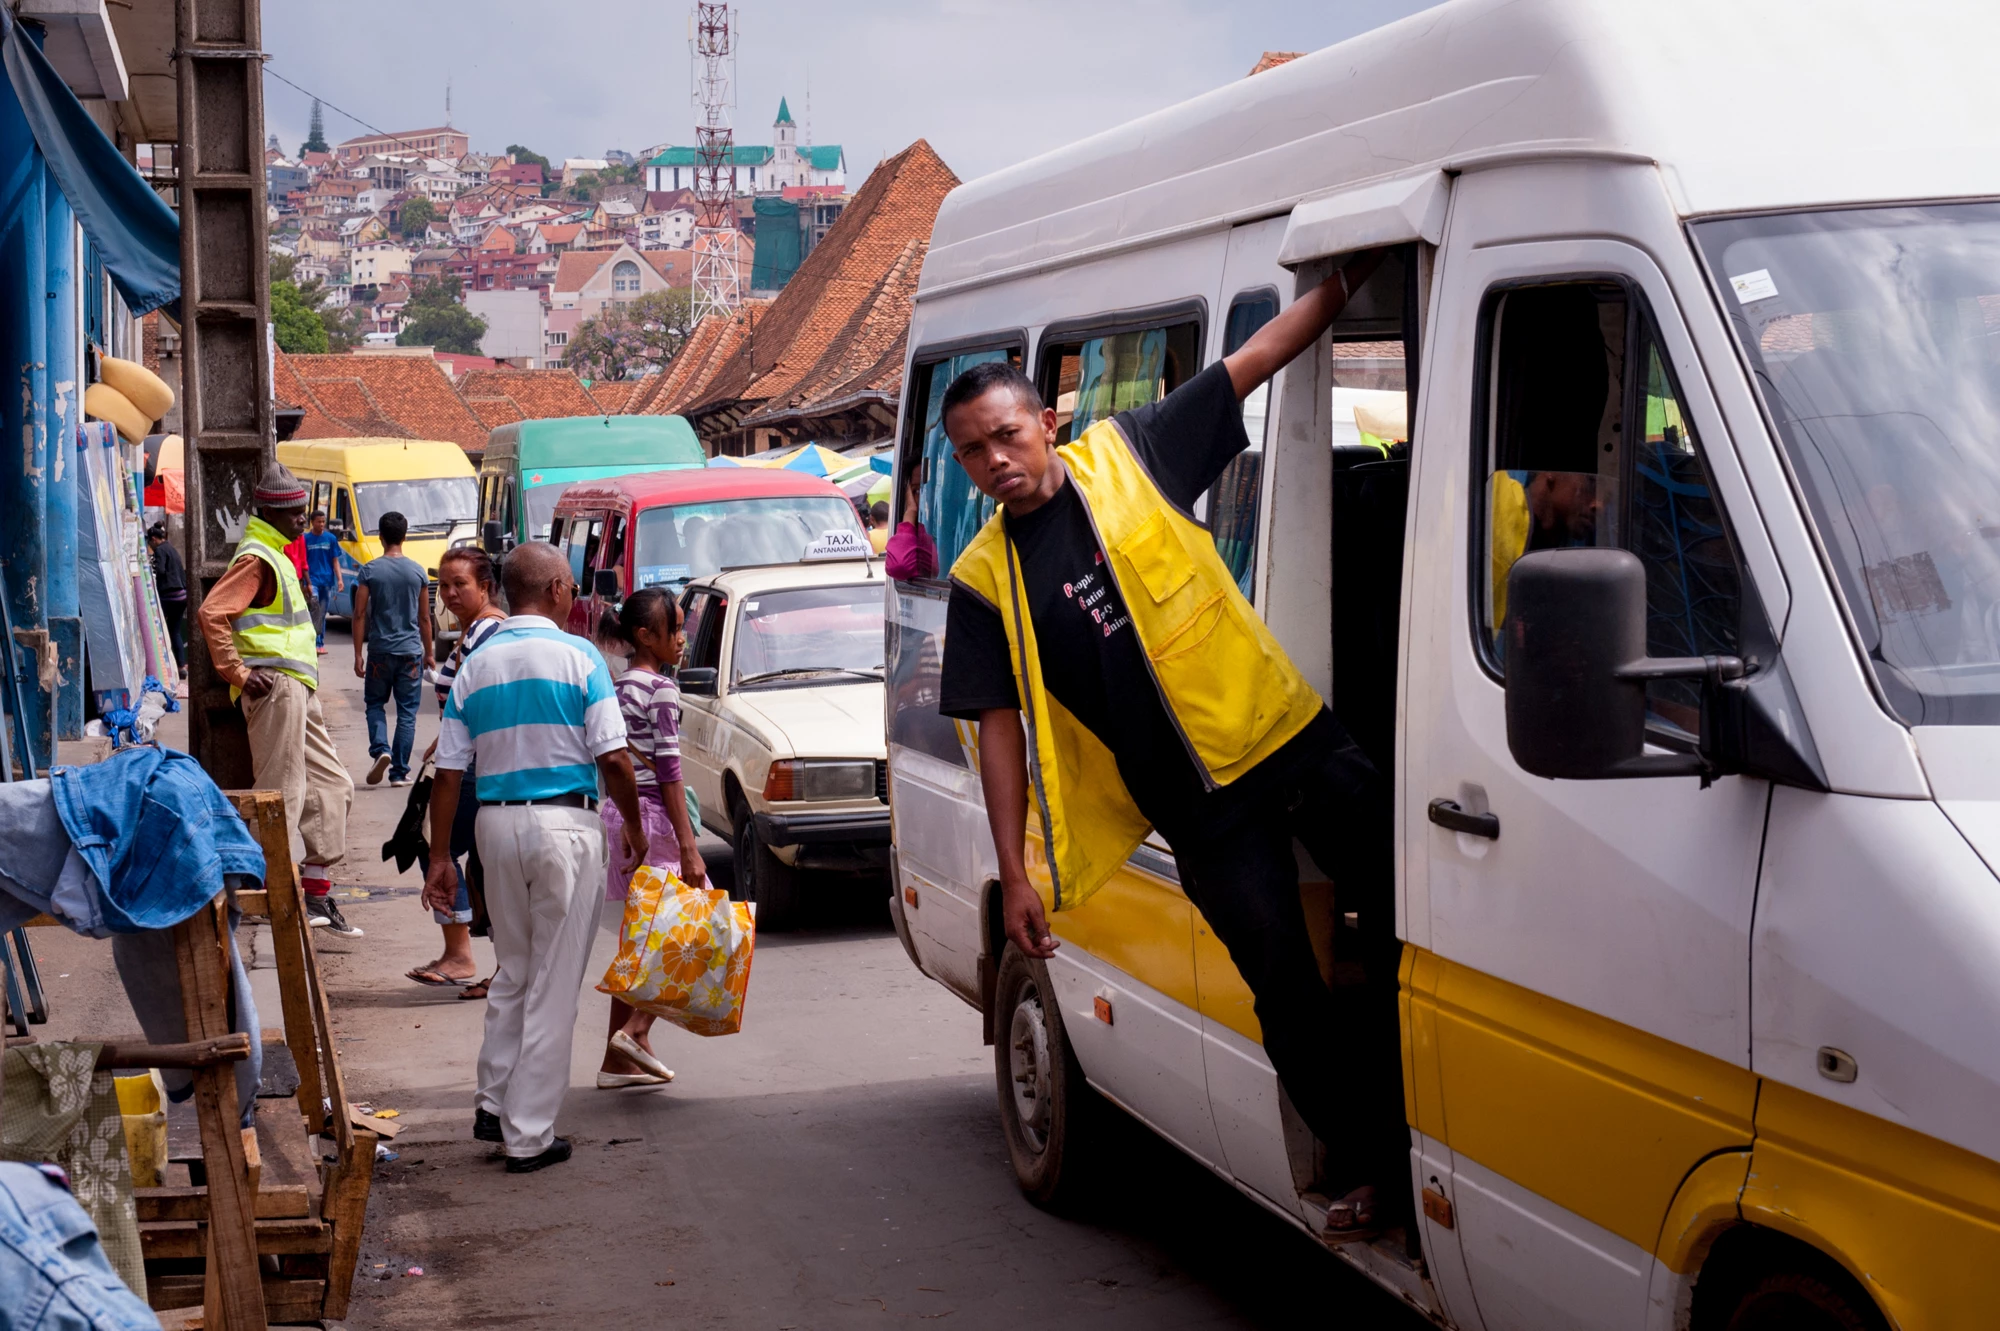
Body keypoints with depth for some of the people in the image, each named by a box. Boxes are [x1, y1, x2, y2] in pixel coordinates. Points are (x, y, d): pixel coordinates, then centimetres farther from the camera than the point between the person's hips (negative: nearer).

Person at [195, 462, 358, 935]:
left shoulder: (276, 557, 19)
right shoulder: (256, 558, -12)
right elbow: (211, 613, -25)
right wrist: (237, 673, -21)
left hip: (299, 688, 10)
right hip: (275, 687, -10)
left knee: (332, 787, 12)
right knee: (283, 794, -8)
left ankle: (317, 894, 16)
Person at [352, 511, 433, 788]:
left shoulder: (370, 570, -5)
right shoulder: (417, 572, 0)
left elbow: (360, 615, -5)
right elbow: (424, 618, 5)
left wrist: (358, 655, 0)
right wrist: (428, 654, 15)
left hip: (380, 650, -1)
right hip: (411, 651, 1)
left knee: (375, 704, 16)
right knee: (407, 712, 6)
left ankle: (381, 749, -8)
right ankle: (399, 772, 5)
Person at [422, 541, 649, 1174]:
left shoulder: (475, 667, 7)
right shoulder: (579, 657, -6)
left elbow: (449, 772, 6)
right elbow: (613, 759, -10)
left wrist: (440, 856, 11)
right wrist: (635, 829, 5)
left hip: (496, 824, 5)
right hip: (565, 823, -5)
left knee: (512, 972, 21)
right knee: (553, 982, 2)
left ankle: (493, 1104, 21)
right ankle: (529, 1135, 5)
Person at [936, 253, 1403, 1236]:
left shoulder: (1125, 457, 3)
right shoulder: (985, 582, 3)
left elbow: (1258, 358, 6)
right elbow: (1000, 729, 4)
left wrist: (1350, 278, -2)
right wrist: (1015, 875, 0)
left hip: (1296, 738, 1)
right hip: (1203, 812, 0)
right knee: (1287, 989, 2)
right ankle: (1365, 1161, 17)